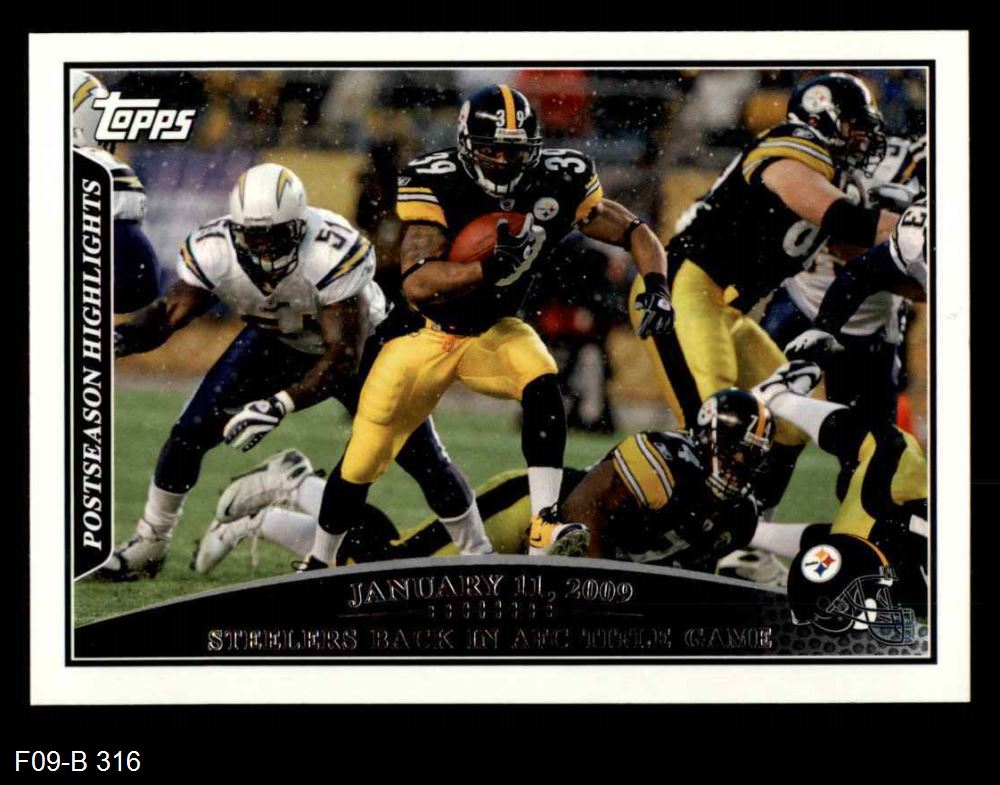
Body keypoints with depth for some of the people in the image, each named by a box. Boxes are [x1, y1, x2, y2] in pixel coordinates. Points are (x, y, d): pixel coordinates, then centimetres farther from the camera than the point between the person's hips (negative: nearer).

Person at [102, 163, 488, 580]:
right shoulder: (214, 250, -29)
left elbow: (344, 357, -36)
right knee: (190, 433, -7)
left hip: (361, 339, -3)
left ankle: (477, 552, 13)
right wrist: (123, 337, -38)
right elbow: (172, 310, -16)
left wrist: (280, 405, -47)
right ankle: (148, 545, 13)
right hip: (275, 341, 3)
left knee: (419, 453, -8)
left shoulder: (334, 253, -40)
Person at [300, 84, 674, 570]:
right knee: (363, 460, 3)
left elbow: (635, 233, -7)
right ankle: (320, 563, 29)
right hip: (425, 333, -2)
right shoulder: (435, 184, -27)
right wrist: (491, 267, -49)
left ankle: (543, 531, -30)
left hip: (494, 332, 2)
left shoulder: (558, 184, -17)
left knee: (543, 387, -30)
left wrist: (655, 284, -27)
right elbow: (416, 284, -35)